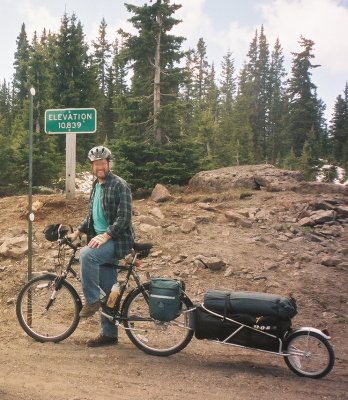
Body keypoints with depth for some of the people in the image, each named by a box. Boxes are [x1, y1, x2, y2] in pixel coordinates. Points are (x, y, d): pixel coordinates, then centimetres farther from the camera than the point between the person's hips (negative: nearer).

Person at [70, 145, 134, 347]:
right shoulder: (96, 186, 16)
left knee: (86, 254, -33)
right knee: (108, 293, 10)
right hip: (103, 242, 8)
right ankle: (109, 334, 19)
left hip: (117, 241, -7)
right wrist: (77, 232, 13)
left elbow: (124, 217, -18)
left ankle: (92, 301, -16)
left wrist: (105, 235, -26)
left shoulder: (120, 185, -10)